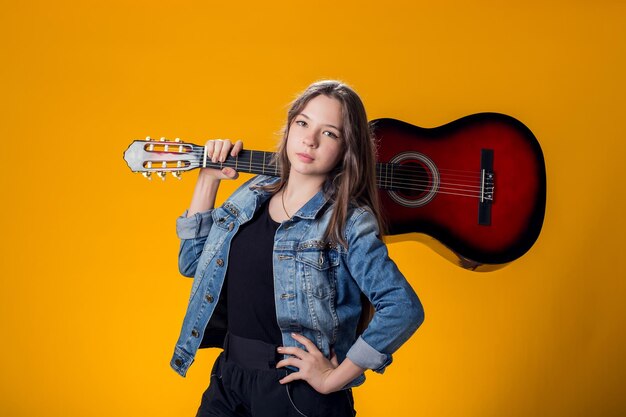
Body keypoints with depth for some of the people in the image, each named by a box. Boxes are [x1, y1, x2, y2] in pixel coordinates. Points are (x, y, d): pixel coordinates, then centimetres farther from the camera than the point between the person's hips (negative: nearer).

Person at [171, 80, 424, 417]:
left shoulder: (348, 223, -15)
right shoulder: (254, 193, 3)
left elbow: (404, 309, -22)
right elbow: (192, 262, 9)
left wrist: (334, 379, -18)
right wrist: (208, 179, 3)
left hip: (297, 389, -5)